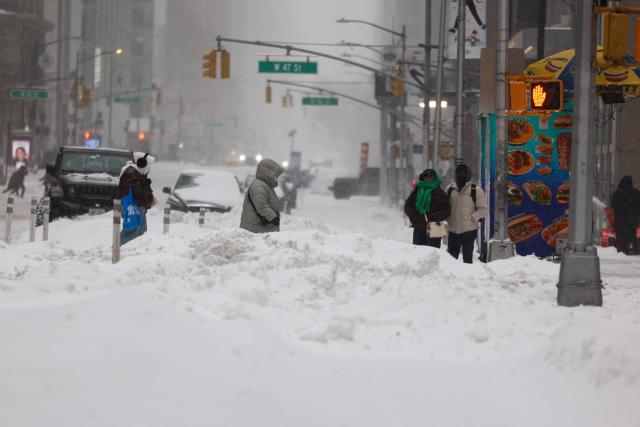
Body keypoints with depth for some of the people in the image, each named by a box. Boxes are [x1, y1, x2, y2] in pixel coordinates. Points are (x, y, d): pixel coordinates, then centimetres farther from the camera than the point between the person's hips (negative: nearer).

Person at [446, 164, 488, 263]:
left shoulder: (476, 190, -4)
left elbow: (483, 210, -4)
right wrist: (448, 218, -2)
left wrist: (472, 218, -16)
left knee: (467, 257, 0)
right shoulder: (450, 189, 7)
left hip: (469, 229, -4)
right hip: (453, 229, 4)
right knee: (451, 256, 10)